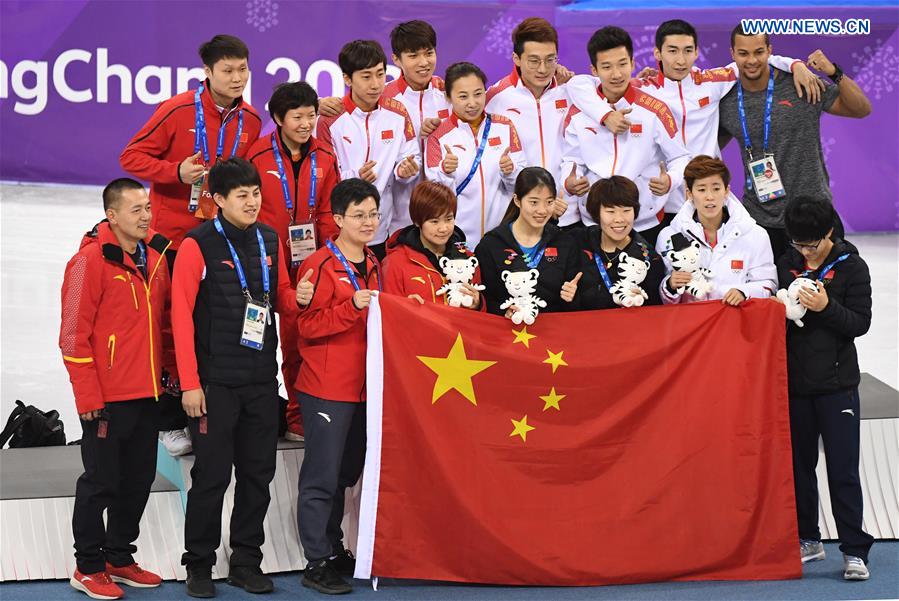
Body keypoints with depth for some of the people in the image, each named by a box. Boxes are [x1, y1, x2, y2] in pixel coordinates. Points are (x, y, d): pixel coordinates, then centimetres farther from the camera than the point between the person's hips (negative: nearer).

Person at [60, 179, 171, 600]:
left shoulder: (155, 256, 9)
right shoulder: (91, 260, -13)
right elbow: (74, 334, -14)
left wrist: (170, 369, 16)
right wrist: (88, 397, -15)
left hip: (146, 393, 7)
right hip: (107, 398, -7)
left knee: (139, 478, 13)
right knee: (101, 481, 1)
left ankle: (120, 558, 26)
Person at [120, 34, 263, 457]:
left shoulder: (250, 121, 3)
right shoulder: (178, 111, -12)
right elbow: (132, 157, -8)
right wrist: (177, 172, -21)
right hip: (173, 236, -4)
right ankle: (170, 422, 13)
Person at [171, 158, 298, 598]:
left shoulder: (269, 241, 10)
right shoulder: (199, 245, -7)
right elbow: (182, 315, -9)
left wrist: (298, 300, -6)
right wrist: (189, 383, -13)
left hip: (261, 378, 5)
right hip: (215, 379, -5)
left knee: (258, 473, 8)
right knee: (212, 474, -1)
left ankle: (246, 562, 19)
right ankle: (199, 565, 11)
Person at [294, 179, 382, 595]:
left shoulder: (373, 266, 14)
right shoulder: (320, 266, -10)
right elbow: (308, 326, -16)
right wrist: (352, 306, -24)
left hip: (363, 387, 8)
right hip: (327, 389, -8)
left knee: (346, 473, 16)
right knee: (322, 477, -4)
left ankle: (334, 549, 27)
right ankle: (316, 562, 2)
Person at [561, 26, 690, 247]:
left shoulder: (655, 111, -4)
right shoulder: (578, 114, 2)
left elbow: (680, 157, 2)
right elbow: (571, 160, 11)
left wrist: (670, 181, -19)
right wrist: (569, 183, -11)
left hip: (646, 225, -2)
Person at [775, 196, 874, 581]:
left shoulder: (852, 267, -4)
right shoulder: (786, 265, 5)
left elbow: (861, 322, -8)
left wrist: (826, 308, -23)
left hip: (837, 384, -4)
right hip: (794, 382, 4)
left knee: (843, 469, -5)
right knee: (799, 465, 11)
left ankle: (855, 550, -2)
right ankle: (807, 540, 23)